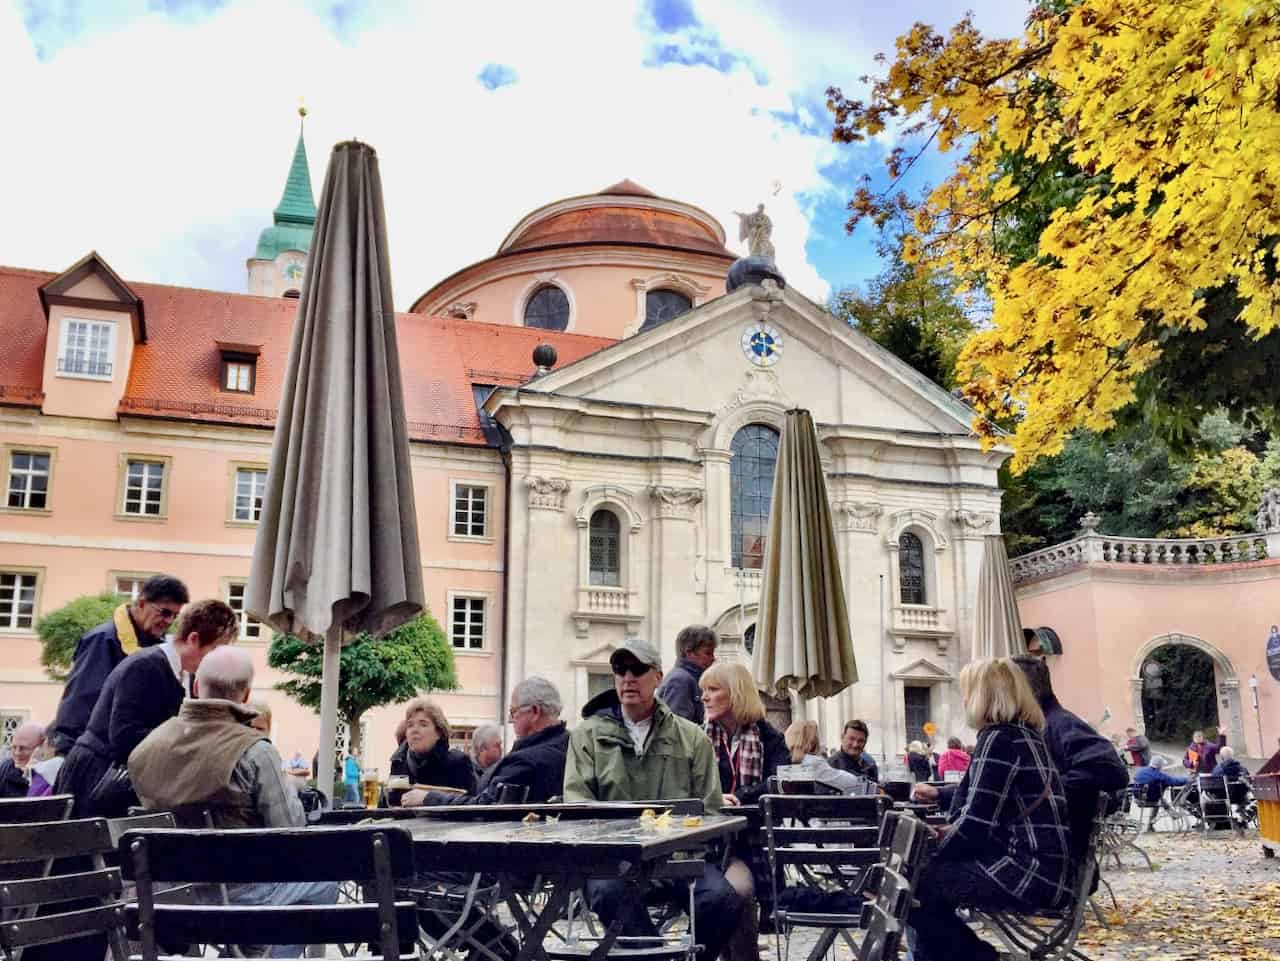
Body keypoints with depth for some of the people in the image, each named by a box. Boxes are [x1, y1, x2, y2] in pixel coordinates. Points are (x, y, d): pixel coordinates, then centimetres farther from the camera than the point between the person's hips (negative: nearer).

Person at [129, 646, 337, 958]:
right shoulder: (253, 750, -23)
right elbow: (291, 829, -17)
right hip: (238, 889, -6)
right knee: (324, 877, 19)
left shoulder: (146, 747, -7)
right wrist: (287, 787, 1)